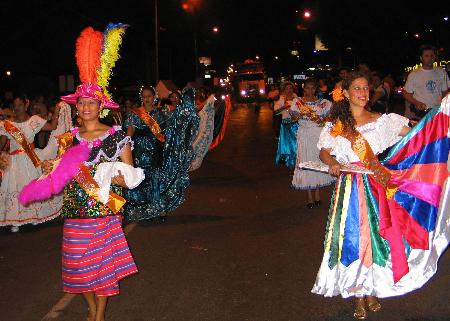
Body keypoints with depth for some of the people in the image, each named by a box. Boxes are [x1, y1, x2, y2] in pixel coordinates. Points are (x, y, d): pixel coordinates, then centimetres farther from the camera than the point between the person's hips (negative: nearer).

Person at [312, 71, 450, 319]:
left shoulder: (383, 121, 2)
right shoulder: (335, 126, 3)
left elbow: (416, 134, -2)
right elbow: (324, 152, 3)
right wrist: (332, 163, -18)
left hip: (377, 186, 0)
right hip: (350, 189, 0)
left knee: (375, 236, 4)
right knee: (353, 238, 2)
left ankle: (371, 290, 23)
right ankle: (357, 294, 16)